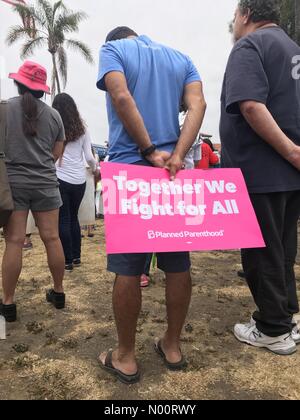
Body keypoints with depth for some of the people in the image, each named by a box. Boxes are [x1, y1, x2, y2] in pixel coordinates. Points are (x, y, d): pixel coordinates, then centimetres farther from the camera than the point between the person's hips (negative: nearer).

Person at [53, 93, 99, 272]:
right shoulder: (82, 129, 7)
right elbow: (89, 156, 4)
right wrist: (95, 168, 22)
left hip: (60, 179, -3)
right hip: (79, 180, 3)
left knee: (63, 220, 5)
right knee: (73, 217, 17)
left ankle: (68, 261, 10)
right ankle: (76, 257, 24)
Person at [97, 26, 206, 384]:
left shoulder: (112, 49, 9)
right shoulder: (180, 58, 21)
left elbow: (122, 98, -12)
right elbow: (198, 105, 2)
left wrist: (150, 152, -11)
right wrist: (177, 156, -10)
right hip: (174, 171, 5)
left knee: (127, 268, 2)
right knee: (178, 264, 9)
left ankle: (126, 358, 14)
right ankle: (172, 347, 24)